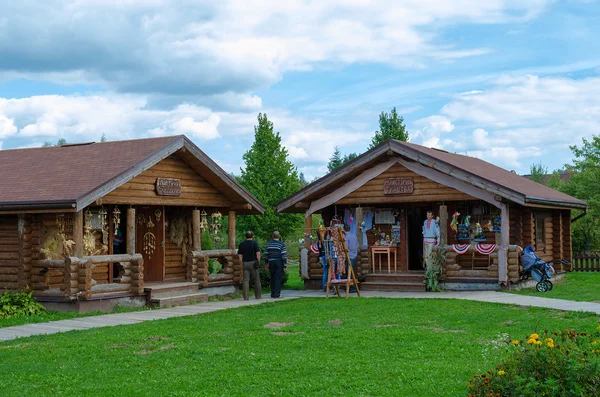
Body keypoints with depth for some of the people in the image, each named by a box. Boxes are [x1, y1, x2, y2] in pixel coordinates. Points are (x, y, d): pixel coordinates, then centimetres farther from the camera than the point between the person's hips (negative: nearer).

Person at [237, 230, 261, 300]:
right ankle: (258, 295, 14)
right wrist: (259, 262, -1)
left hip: (245, 263, 3)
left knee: (245, 280, 1)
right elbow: (258, 253, -11)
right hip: (253, 263, -3)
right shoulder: (254, 243, -4)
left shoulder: (241, 244, 7)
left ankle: (245, 297, -4)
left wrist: (241, 264, 9)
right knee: (256, 279, 9)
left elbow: (240, 255, 6)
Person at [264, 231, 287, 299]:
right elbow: (284, 256, -10)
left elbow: (266, 255, 10)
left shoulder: (268, 244, 7)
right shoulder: (281, 244, -7)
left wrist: (267, 264, 18)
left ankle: (273, 294, 14)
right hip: (279, 263, -4)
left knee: (272, 278, 12)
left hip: (271, 263, 4)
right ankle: (277, 294, -7)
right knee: (278, 278, -3)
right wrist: (285, 265, -7)